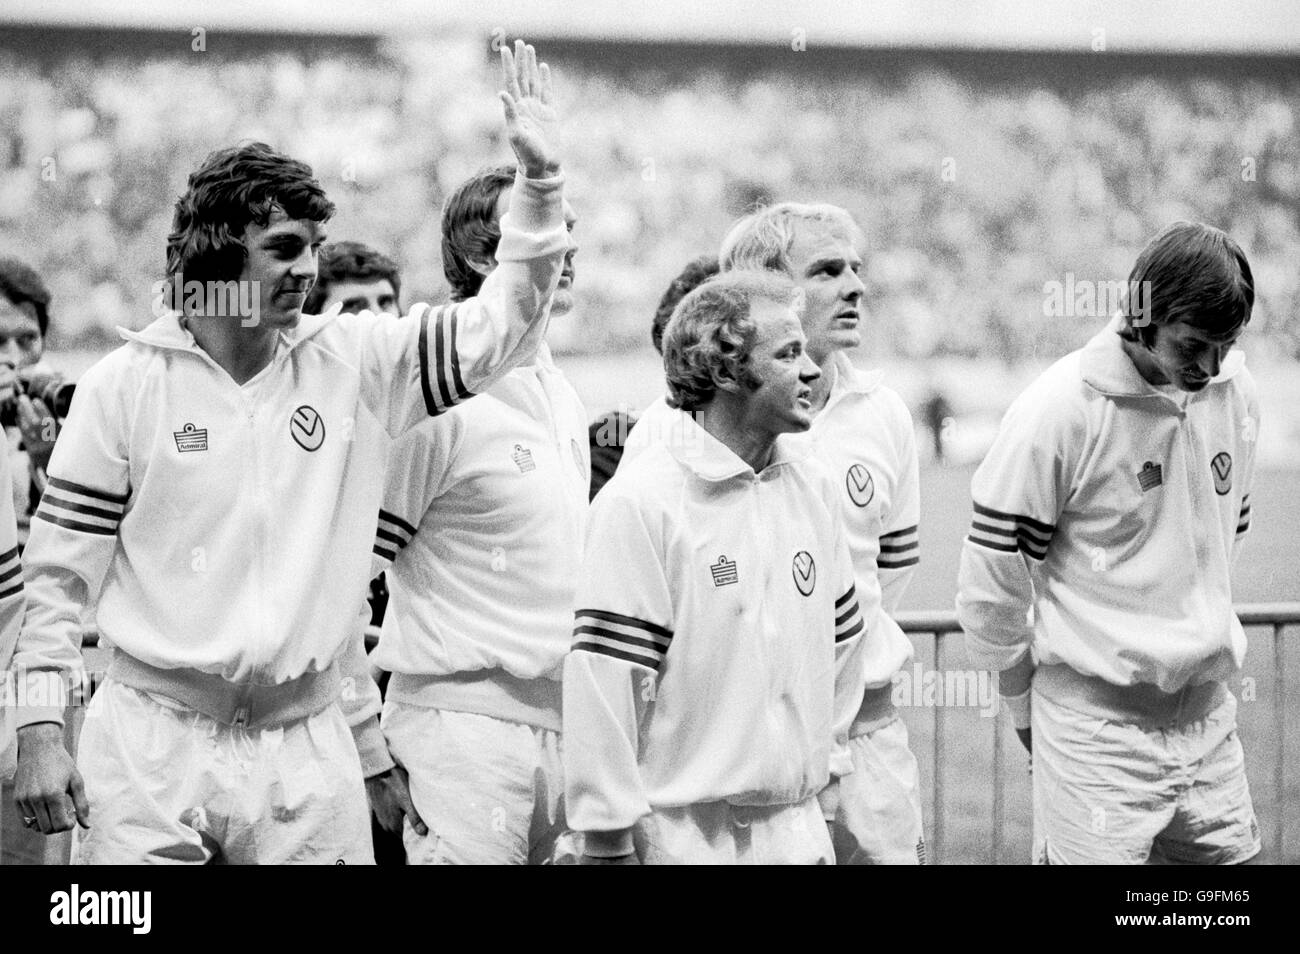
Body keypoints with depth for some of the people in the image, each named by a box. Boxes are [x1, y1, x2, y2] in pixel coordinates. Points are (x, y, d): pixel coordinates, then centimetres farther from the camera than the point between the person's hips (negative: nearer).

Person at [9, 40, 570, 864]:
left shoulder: (353, 363, 5)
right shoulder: (126, 384, -1)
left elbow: (501, 330, 3)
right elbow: (60, 570, 2)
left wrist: (538, 179, -8)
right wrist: (40, 732, -3)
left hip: (306, 743, 2)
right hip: (155, 734, -2)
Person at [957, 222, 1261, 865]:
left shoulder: (1232, 390, 4)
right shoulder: (1058, 411, -14)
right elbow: (993, 574, -8)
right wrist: (1024, 699, 3)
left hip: (1207, 711, 6)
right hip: (1095, 722, -6)